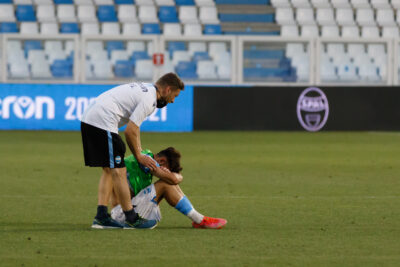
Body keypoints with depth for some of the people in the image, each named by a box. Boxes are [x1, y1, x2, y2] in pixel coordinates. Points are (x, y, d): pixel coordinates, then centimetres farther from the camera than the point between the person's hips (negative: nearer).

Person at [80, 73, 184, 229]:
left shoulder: (144, 89, 21)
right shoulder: (149, 99, -10)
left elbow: (133, 126, 28)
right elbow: (130, 131, -12)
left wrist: (139, 151, 25)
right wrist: (138, 157, 1)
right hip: (102, 121, -11)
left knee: (108, 170, 15)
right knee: (117, 171, -5)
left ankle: (101, 217, 11)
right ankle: (131, 219, 0)